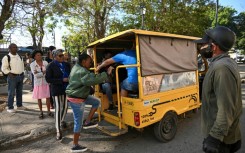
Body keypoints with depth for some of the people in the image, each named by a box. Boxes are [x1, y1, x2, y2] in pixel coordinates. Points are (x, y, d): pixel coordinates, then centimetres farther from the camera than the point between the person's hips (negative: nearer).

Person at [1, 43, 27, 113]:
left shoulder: (20, 57, 12)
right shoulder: (6, 57, -7)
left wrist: (22, 73, 12)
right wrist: (9, 73, -17)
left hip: (20, 76, 6)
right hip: (12, 77, -6)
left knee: (19, 92, 14)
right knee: (11, 93, -2)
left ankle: (19, 105, 27)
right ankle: (10, 108, 9)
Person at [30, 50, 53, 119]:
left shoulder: (45, 63, -2)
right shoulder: (32, 64, -5)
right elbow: (36, 75, -14)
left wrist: (39, 73, -20)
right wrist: (44, 72, -16)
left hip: (46, 82, 1)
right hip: (38, 83, 0)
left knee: (48, 97, 3)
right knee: (39, 98, 8)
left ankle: (49, 111, 17)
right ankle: (41, 112, 23)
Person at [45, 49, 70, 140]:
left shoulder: (65, 64, 5)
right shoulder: (51, 66, -8)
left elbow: (69, 74, 17)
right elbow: (48, 79, -14)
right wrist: (62, 80, -22)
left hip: (66, 89, 5)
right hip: (56, 90, -5)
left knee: (65, 107, 17)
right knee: (58, 109, -4)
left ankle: (62, 121, 45)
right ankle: (58, 131, 5)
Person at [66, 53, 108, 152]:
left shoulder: (77, 67, 7)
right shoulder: (82, 72, -25)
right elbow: (94, 80, -36)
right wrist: (106, 74, -29)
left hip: (79, 96, 10)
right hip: (76, 99, -10)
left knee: (96, 102, 14)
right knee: (78, 122, 1)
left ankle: (87, 122, 18)